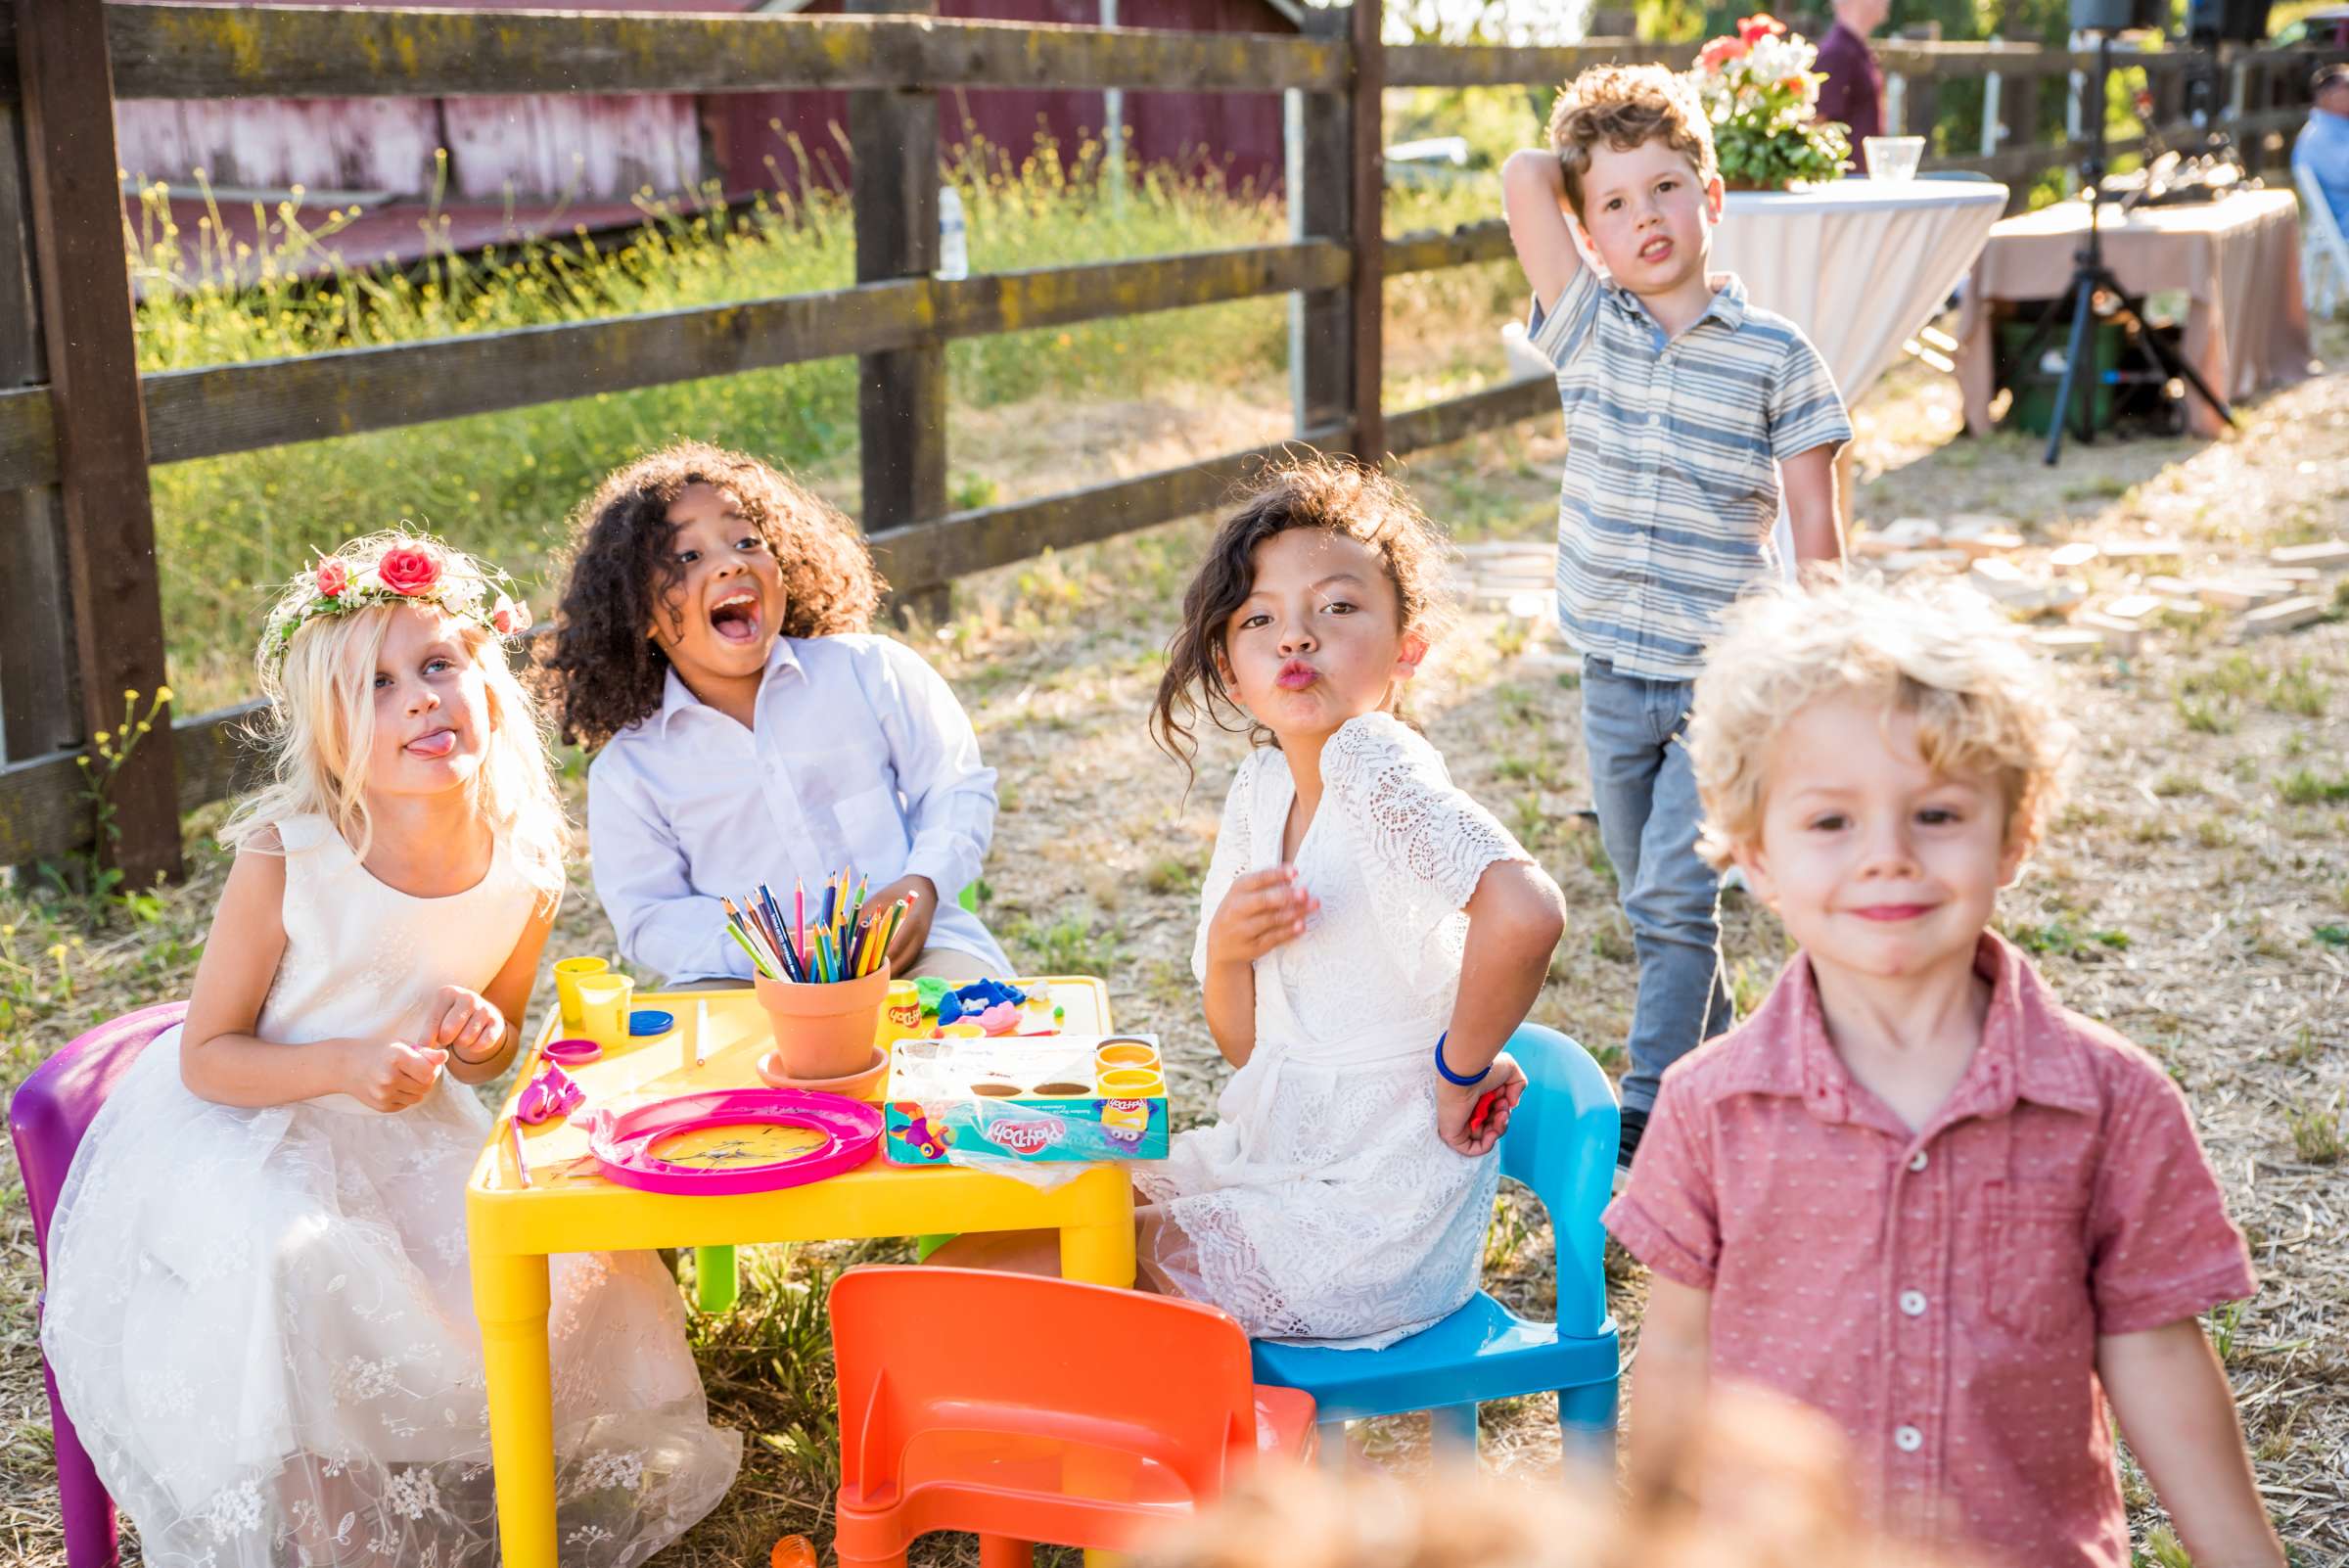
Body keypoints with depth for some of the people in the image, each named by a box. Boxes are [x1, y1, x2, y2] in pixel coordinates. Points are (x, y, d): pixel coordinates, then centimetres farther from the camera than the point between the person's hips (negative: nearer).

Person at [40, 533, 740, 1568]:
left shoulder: (522, 876, -11)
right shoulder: (283, 862, -23)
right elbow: (206, 1057, -14)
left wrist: (478, 1037, -17)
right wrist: (346, 1064, -30)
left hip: (406, 1134, 4)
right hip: (238, 1134, -4)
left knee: (569, 1267, -11)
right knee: (301, 1267, -33)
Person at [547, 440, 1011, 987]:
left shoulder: (868, 670, 6)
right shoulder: (627, 772, 5)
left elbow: (957, 787, 10)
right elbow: (648, 919, 4)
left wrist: (924, 884, -11)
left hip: (916, 948, 0)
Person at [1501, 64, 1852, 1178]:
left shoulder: (1775, 355, -6)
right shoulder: (1583, 327, -1)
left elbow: (1815, 533, -4)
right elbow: (1521, 174, -10)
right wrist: (1584, 171, 7)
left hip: (1727, 678, -4)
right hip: (1614, 674, 4)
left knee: (1676, 892, -11)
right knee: (1650, 900, 14)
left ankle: (1650, 1103, -5)